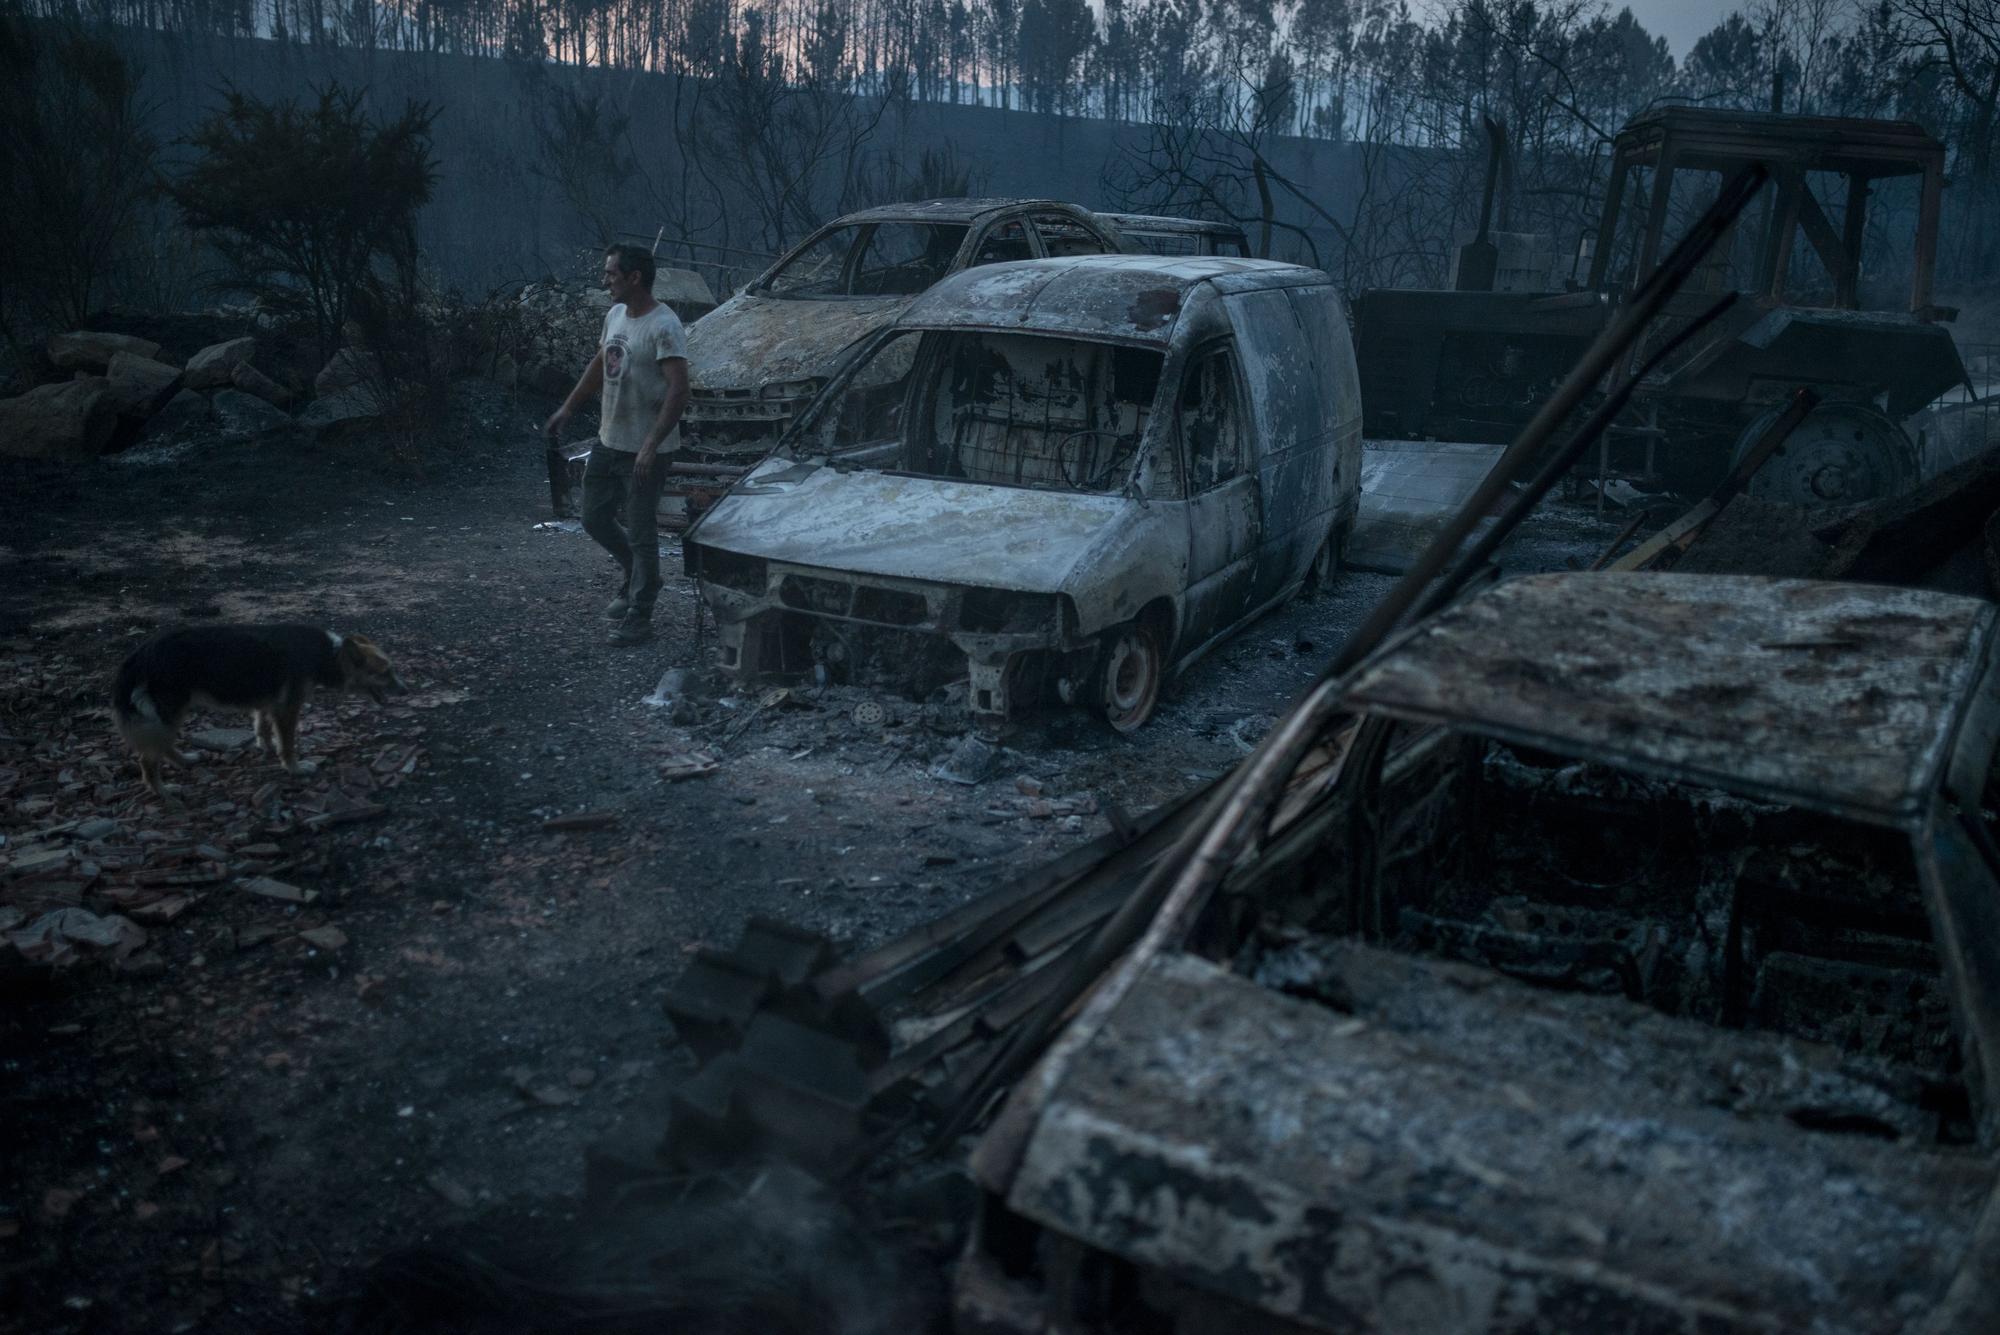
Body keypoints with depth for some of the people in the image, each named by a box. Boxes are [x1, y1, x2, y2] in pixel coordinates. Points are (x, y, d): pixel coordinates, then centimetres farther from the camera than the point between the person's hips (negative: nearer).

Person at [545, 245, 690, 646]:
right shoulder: (615, 315, 7)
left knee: (641, 532, 1)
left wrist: (651, 446, -32)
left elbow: (678, 390, -26)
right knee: (595, 519, 16)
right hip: (608, 442, 9)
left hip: (644, 450, -9)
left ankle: (639, 617, 11)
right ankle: (638, 578, 37)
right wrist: (567, 409, 21)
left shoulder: (663, 327, -20)